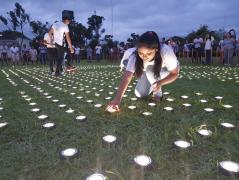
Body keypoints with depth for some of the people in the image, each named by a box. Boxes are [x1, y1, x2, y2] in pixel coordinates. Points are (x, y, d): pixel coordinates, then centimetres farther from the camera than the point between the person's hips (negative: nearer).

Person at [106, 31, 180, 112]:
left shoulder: (166, 52, -40)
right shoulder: (135, 56, -35)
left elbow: (175, 73, -26)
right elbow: (126, 77, -45)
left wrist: (160, 83, -45)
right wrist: (117, 99, -58)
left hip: (168, 70, -2)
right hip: (149, 74, 3)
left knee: (150, 69, -34)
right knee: (139, 94, -9)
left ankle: (157, 91, -7)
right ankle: (153, 87, 21)